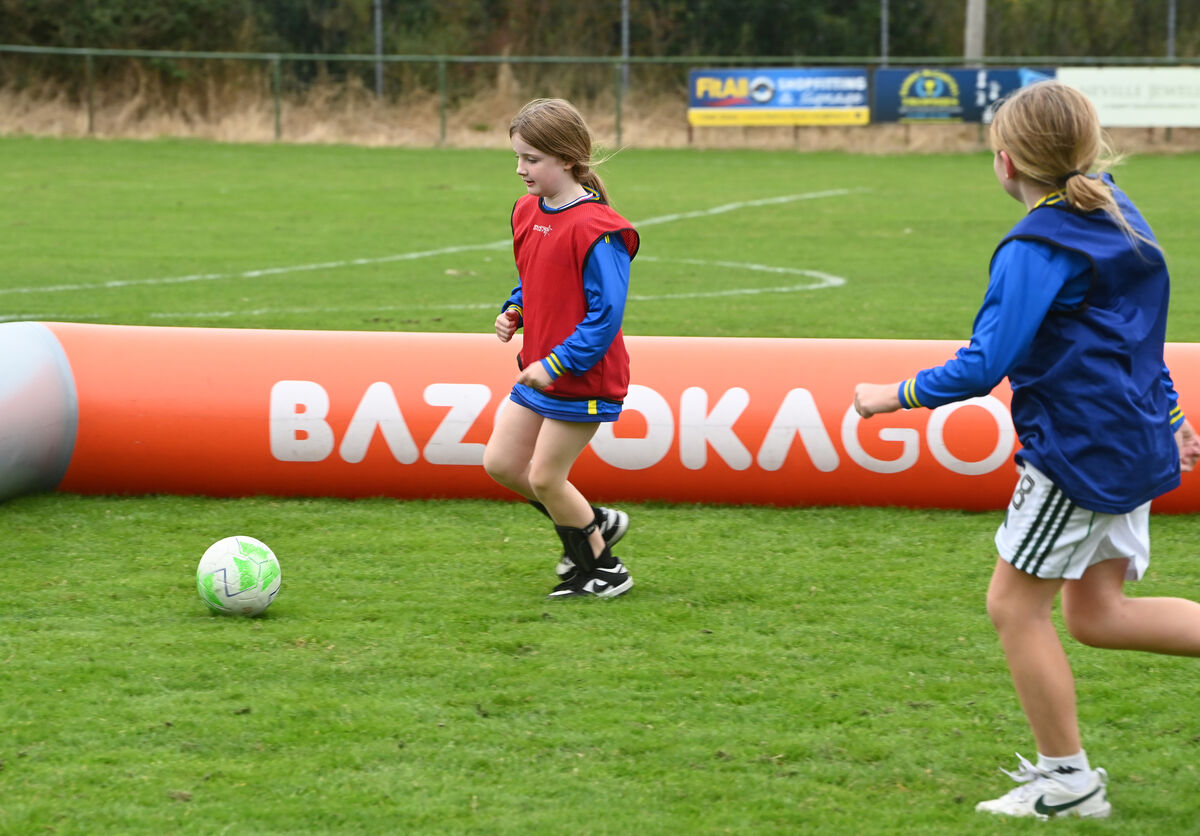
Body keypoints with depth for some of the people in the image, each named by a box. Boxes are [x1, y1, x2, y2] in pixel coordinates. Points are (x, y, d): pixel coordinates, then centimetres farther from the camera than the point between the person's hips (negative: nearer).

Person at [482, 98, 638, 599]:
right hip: (540, 370, 9)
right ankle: (595, 525, 26)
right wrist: (514, 311, 2)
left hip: (581, 379, -9)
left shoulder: (594, 229, -22)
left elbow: (606, 312, -23)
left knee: (544, 478, -1)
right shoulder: (529, 211, 6)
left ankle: (604, 571, 17)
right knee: (501, 463, 9)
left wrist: (557, 363, -24)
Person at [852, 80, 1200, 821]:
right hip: (1136, 446, 9)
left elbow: (983, 367, -22)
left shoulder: (1037, 248, -18)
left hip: (1078, 449, -9)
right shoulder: (1115, 213, 10)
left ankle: (1067, 779, 8)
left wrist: (894, 396, -10)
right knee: (1097, 613, 13)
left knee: (1016, 604, 2)